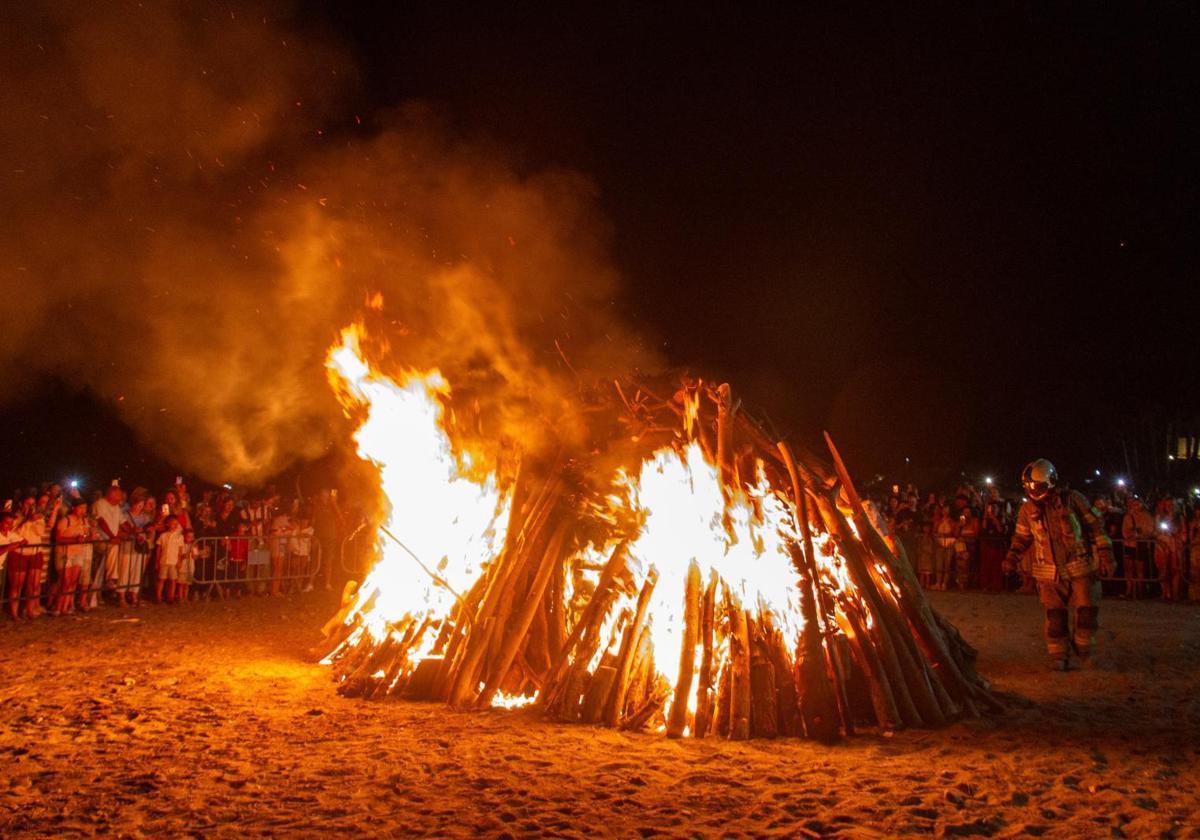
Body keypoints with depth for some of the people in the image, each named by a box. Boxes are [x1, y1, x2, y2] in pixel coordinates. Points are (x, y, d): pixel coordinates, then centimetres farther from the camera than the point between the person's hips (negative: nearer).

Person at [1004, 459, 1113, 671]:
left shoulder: (1072, 499, -8)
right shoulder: (1028, 509, 1)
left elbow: (1095, 525, -1)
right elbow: (1021, 536, 15)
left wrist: (1105, 552, -5)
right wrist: (1012, 557, 1)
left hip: (1081, 567, -1)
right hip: (1050, 572, 2)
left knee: (1087, 612, 1)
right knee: (1055, 616, 1)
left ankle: (1084, 650, 24)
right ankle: (1059, 656, 14)